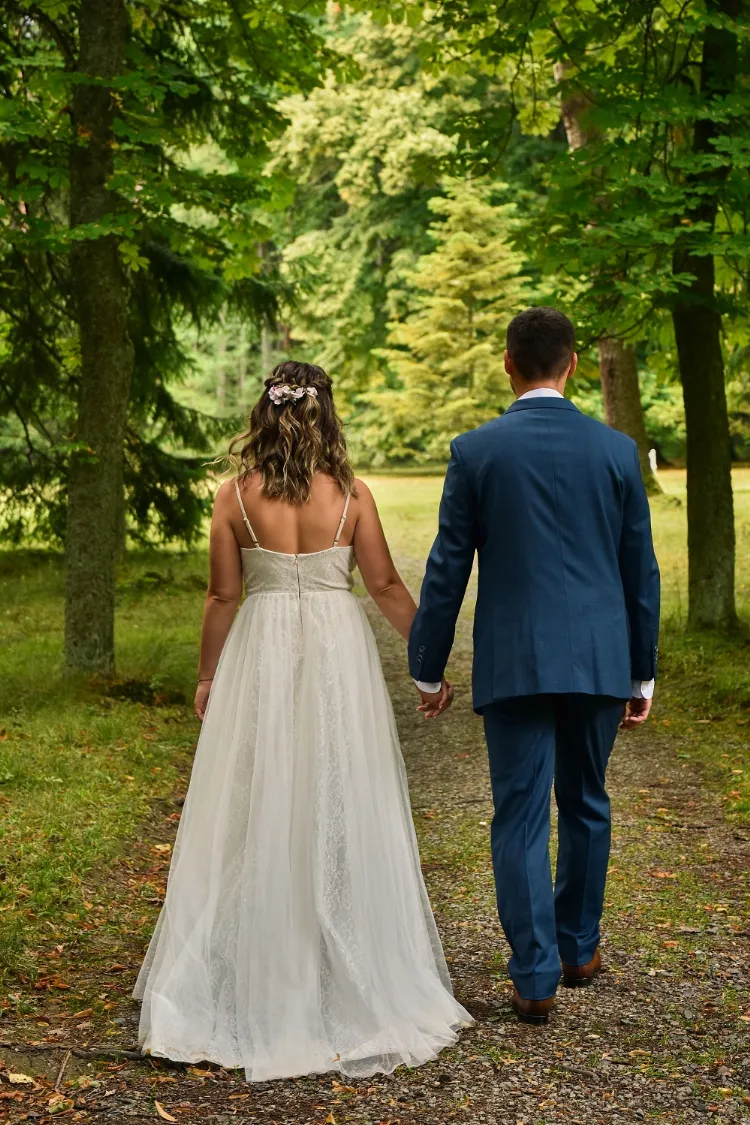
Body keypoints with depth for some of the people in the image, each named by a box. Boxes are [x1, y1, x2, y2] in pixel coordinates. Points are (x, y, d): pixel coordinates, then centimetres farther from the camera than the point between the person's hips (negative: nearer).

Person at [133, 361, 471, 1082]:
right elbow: (386, 588, 0)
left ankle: (251, 987, 15)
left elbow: (222, 596, 0)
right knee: (341, 813, 7)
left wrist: (207, 675, 12)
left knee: (256, 813, 7)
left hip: (259, 654, 0)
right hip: (337, 651, 0)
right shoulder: (351, 495, -4)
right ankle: (354, 985, 15)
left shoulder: (236, 496, -3)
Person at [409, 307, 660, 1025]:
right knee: (586, 805, 18)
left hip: (512, 662, -2)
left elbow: (447, 569, -3)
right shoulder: (615, 450, 1)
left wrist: (427, 668, 7)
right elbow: (640, 570, 5)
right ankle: (578, 947, 32)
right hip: (599, 660, 3)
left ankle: (535, 978, 2)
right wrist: (642, 672, 14)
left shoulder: (475, 451, -5)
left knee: (521, 815, 3)